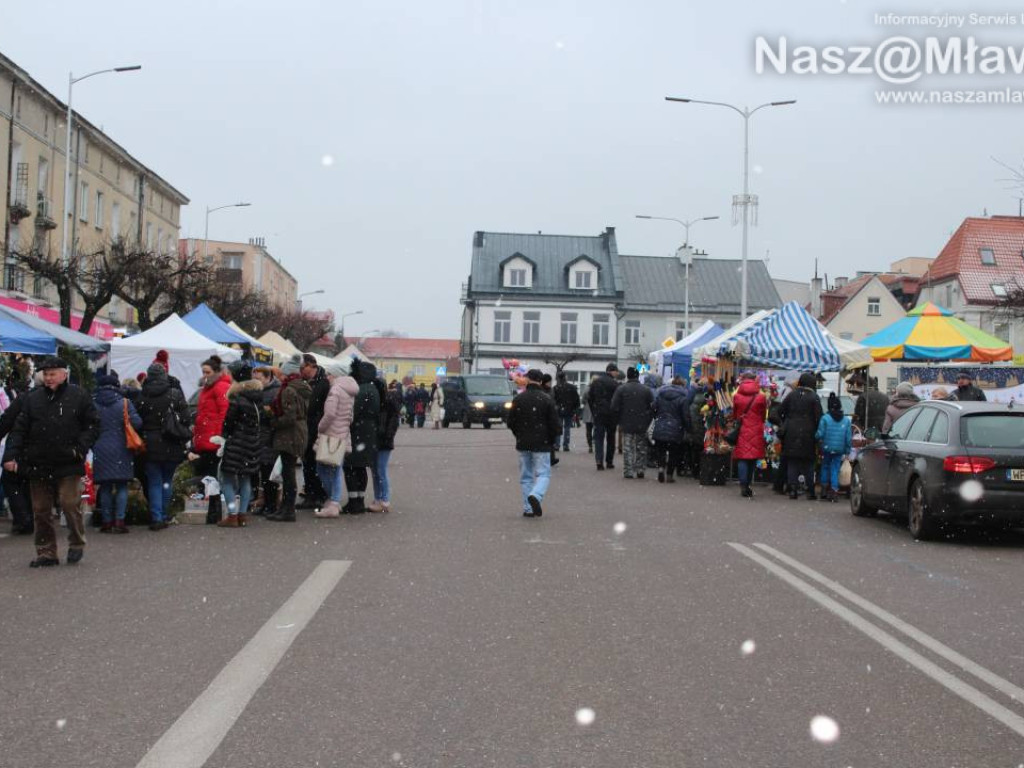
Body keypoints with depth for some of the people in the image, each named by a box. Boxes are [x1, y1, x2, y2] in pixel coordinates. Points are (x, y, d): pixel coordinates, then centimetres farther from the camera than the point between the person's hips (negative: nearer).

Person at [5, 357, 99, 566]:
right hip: (38, 465, 3)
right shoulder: (33, 398, 8)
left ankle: (76, 543, 14)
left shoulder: (79, 396, 1)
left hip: (68, 464, -3)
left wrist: (81, 448, -11)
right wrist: (11, 455, -4)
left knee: (70, 503, -9)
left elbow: (93, 425, 3)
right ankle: (46, 552, 17)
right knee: (41, 510, 7)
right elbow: (19, 429, 7)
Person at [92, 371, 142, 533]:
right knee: (122, 485, 4)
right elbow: (137, 423, -10)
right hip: (120, 449, -1)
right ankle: (119, 520, -2)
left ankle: (107, 521, 11)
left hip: (100, 450, 1)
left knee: (105, 487, 9)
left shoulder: (92, 403, -1)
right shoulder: (124, 402, -5)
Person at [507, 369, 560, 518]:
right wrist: (551, 441, 10)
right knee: (543, 474, 1)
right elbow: (554, 424, -5)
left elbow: (511, 423, 6)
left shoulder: (517, 399, 1)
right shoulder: (547, 400, -6)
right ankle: (536, 495, -27)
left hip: (523, 444, 3)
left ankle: (528, 509, 8)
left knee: (526, 477, 10)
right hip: (541, 444, -3)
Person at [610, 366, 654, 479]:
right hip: (642, 426, 1)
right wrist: (647, 421, 7)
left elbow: (614, 408, -5)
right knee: (641, 448, 12)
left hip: (627, 424, -1)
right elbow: (653, 407, -2)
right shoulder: (646, 390, -1)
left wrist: (619, 421, 7)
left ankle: (628, 472, 2)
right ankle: (640, 471, 12)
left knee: (627, 449, 5)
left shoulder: (621, 389, -4)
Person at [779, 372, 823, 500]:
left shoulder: (792, 395, 3)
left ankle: (793, 489, -1)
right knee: (808, 464, 6)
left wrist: (785, 425, 14)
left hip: (791, 433, 2)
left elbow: (780, 412, 4)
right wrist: (816, 433, 1)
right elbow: (818, 417, -8)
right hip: (807, 434, -2)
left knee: (792, 462, 6)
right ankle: (810, 491, 6)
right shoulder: (814, 397, -4)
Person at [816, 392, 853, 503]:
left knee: (825, 468, 15)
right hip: (840, 450, 1)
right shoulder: (847, 420, 0)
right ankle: (834, 491, -4)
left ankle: (824, 491, 17)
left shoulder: (825, 418, -10)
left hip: (827, 449, -1)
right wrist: (847, 451, 8)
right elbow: (849, 438, 1)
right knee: (835, 470, 7)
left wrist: (818, 438, 12)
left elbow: (820, 434, -10)